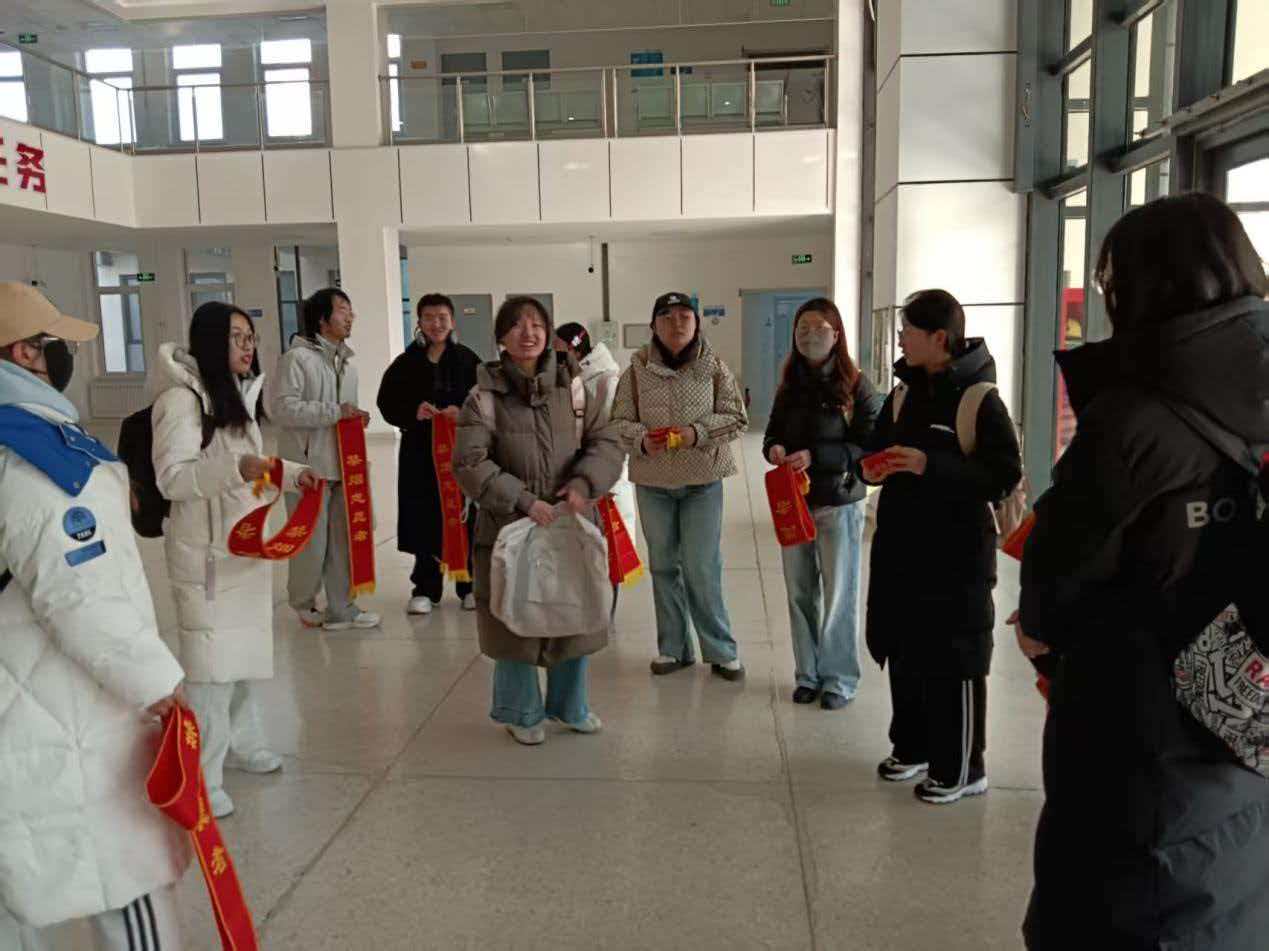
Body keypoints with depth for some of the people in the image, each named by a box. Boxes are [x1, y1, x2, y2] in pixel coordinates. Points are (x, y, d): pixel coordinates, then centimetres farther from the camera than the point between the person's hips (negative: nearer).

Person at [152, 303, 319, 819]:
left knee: (246, 648, 17)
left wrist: (292, 474, 6)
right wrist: (236, 469, -34)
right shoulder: (182, 398, -15)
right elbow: (171, 477, -21)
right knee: (211, 658, -6)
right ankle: (201, 778, 3)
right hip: (207, 550, -9)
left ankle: (240, 742, 34)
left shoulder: (238, 393, 13)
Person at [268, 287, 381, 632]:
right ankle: (304, 604, 20)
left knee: (342, 540, 8)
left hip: (341, 465, 7)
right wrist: (335, 412, -19)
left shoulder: (347, 363, 17)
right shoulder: (297, 357, -9)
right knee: (311, 542, -1)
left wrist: (356, 418, 5)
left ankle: (341, 608, 18)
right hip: (307, 465, -7)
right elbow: (282, 406, -18)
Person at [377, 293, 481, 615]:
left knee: (465, 517, 2)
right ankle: (425, 588, 16)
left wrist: (462, 413, -20)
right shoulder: (406, 363, 6)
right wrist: (414, 411, -16)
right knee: (424, 519, 3)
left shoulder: (467, 360, 3)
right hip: (420, 451, 1)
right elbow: (388, 403, 2)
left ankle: (470, 586, 17)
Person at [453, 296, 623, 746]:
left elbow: (606, 443, 3)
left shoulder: (574, 387, 2)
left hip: (570, 523, 3)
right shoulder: (485, 396, -6)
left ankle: (569, 706, 36)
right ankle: (521, 713, 30)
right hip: (509, 527, -3)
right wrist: (524, 501, -20)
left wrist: (583, 482, -16)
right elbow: (470, 464, -12)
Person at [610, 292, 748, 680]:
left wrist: (696, 433, -17)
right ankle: (673, 648, 26)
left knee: (703, 570, 0)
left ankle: (721, 651, 17)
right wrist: (642, 439, -18)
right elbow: (620, 420, 2)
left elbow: (736, 417, -2)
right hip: (652, 482, 2)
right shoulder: (637, 369, -1)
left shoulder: (713, 366, -3)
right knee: (664, 566, 12)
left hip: (703, 481, -2)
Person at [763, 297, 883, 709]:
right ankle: (808, 674, 25)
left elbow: (871, 446, -12)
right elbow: (772, 433, 14)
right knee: (800, 593, 11)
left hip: (839, 504, -5)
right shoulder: (790, 385, 8)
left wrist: (815, 456, -22)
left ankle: (839, 679, 18)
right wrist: (774, 448, -10)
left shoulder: (856, 386, -8)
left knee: (838, 595, 5)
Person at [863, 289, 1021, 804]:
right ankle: (912, 745, 33)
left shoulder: (979, 399, -12)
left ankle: (961, 768, 17)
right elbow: (875, 449, 19)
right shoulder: (903, 393, 9)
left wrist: (931, 465, -25)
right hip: (901, 548, 7)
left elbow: (1005, 475, -18)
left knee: (954, 663, 2)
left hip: (958, 554, -7)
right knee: (903, 653, 15)